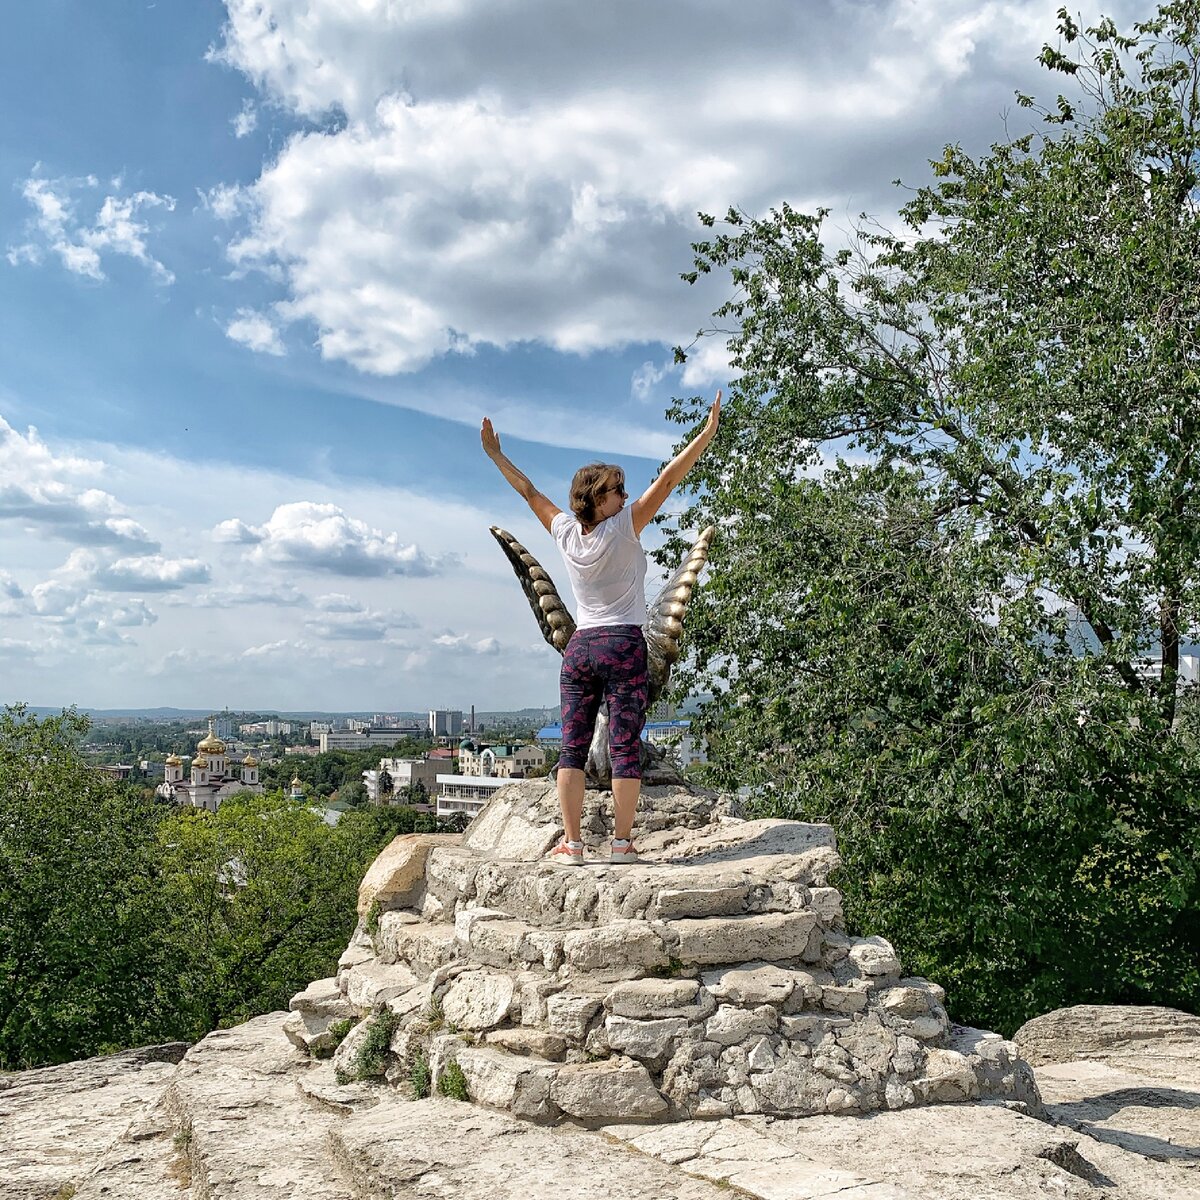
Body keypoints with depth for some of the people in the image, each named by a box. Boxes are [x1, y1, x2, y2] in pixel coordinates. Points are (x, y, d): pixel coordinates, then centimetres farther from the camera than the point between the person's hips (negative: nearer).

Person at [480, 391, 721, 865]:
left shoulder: (565, 532, 4)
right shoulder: (624, 528, -7)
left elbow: (529, 491, 16)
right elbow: (667, 479, -9)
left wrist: (494, 454, 28)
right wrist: (707, 433, -9)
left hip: (579, 646, 4)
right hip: (623, 646, -4)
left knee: (573, 746, 4)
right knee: (625, 747, -1)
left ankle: (571, 843, 3)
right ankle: (622, 843, -1)